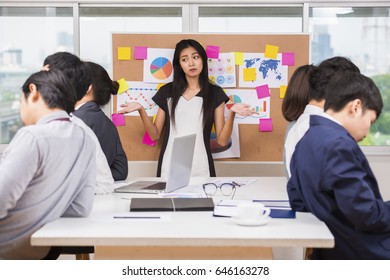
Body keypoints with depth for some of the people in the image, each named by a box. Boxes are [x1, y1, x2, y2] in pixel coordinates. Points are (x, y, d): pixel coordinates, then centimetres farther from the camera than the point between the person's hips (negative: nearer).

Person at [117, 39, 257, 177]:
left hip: (200, 169, -1)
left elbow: (222, 140, -1)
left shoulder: (214, 93, 3)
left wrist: (232, 112, -17)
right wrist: (141, 110, -6)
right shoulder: (167, 91, 8)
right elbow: (155, 135, 8)